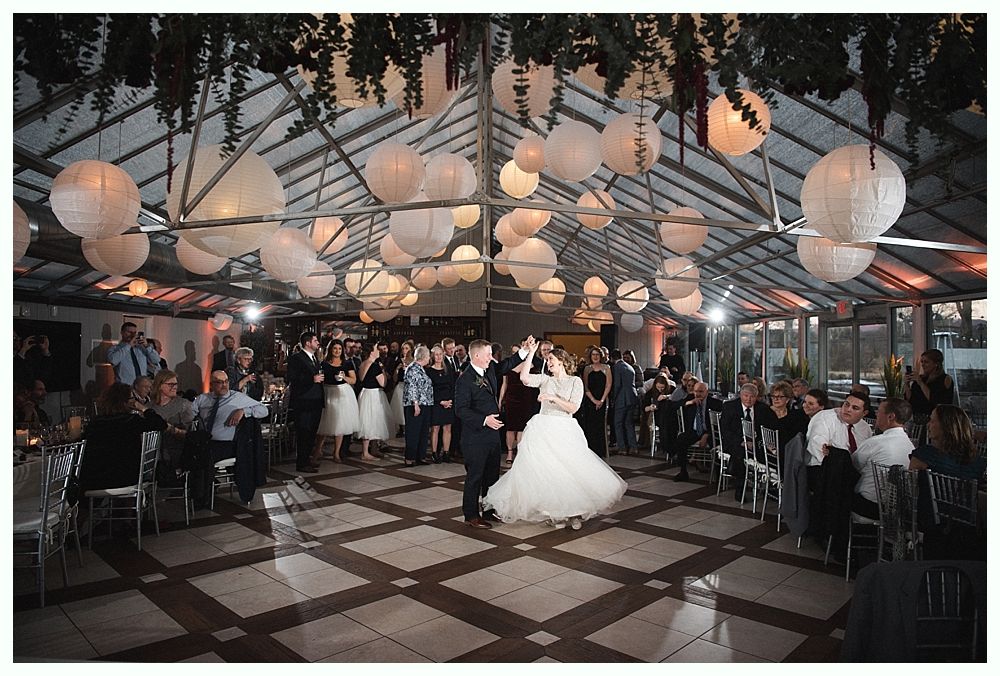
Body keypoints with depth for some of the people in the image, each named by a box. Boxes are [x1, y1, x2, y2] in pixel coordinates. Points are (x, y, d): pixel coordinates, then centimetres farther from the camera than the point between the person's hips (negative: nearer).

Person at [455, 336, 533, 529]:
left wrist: (525, 350, 9)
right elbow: (461, 410, -20)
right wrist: (484, 419, -26)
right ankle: (471, 515, 16)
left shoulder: (490, 369, 5)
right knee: (475, 476, 2)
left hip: (492, 432, 8)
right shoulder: (465, 380, -17)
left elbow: (507, 365, 21)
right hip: (475, 436, -8)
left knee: (492, 475, 16)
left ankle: (490, 511, 30)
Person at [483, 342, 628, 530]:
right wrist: (530, 354, -10)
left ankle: (574, 512, 10)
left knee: (571, 470, -8)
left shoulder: (575, 381, 3)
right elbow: (524, 377, -10)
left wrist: (553, 398, -15)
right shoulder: (545, 379, 8)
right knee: (546, 471, 2)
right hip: (543, 430, 2)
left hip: (565, 430, -2)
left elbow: (573, 408, -7)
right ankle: (554, 512, 17)